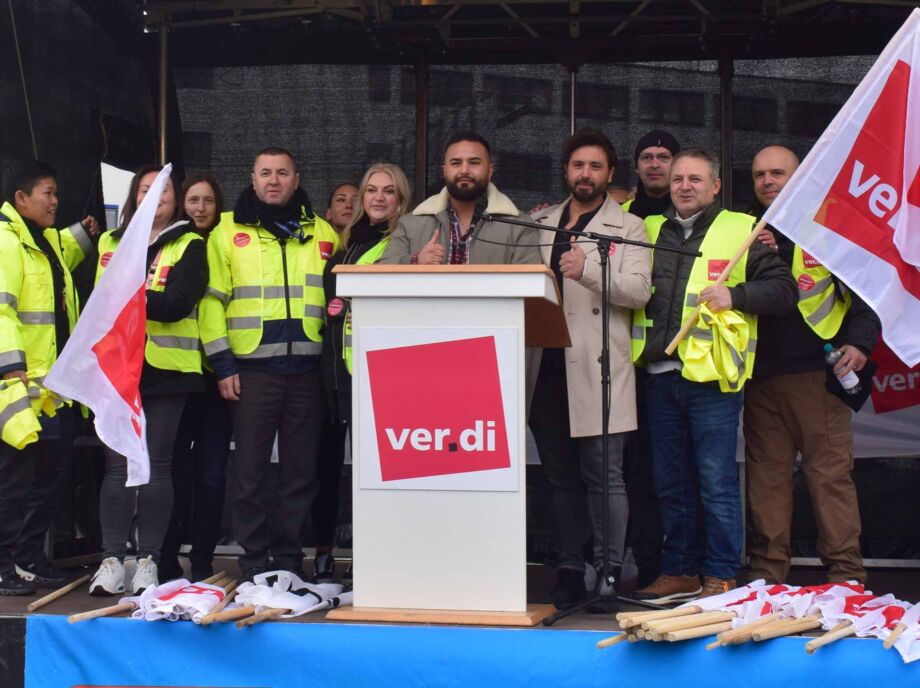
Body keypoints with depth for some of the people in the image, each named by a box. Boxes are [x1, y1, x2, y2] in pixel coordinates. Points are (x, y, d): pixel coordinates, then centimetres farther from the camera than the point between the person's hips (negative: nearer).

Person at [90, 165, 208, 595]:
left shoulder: (189, 246, 2)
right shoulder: (111, 243, 15)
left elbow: (177, 303, -11)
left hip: (167, 367, -2)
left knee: (157, 464, 2)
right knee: (117, 463, 0)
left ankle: (148, 560, 7)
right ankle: (112, 559, 3)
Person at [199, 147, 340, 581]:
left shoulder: (322, 233, 12)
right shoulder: (228, 231, 6)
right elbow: (212, 300, 3)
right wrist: (222, 363, -4)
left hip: (307, 369, 2)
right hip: (252, 368, -2)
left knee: (301, 469, 6)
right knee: (250, 469, 0)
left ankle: (289, 557, 16)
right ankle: (255, 559, 9)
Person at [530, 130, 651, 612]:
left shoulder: (628, 228, 6)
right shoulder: (540, 224, 19)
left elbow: (639, 290, -9)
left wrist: (589, 270, -24)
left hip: (598, 369, -4)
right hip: (547, 368, 4)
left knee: (605, 476, -6)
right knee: (561, 477, 8)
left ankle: (610, 575, 0)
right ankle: (568, 572, 15)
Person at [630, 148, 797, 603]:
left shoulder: (741, 231, 2)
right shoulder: (650, 231, 15)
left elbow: (784, 289, 0)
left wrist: (734, 296, -14)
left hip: (712, 377, -5)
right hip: (661, 377, 5)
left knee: (717, 485, -1)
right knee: (670, 484, 12)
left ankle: (720, 578, 8)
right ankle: (679, 573, 22)